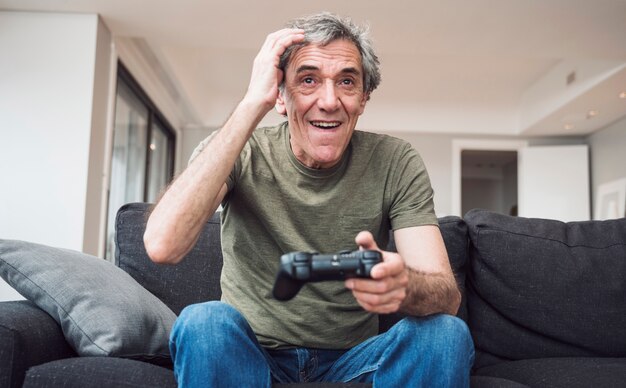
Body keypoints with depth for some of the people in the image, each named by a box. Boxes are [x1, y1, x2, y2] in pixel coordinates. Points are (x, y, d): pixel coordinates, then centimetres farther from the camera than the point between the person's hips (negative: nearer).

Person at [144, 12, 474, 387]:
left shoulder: (395, 163, -9)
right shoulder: (234, 152, -11)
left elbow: (447, 296, -16)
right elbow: (162, 246, -30)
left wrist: (403, 283, -42)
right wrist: (252, 104, -29)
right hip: (252, 353, 0)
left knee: (446, 332, -25)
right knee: (204, 322, -30)